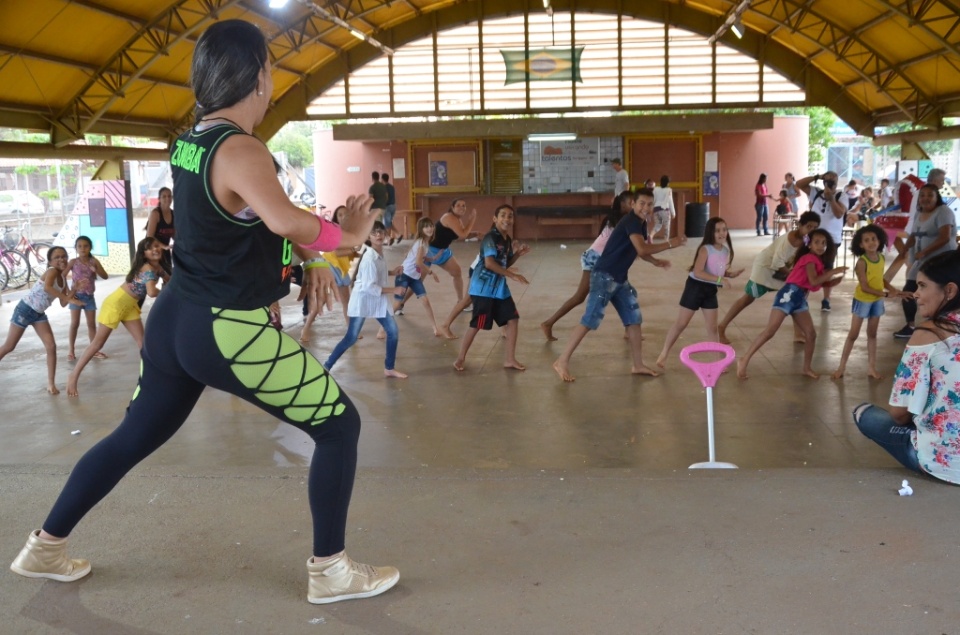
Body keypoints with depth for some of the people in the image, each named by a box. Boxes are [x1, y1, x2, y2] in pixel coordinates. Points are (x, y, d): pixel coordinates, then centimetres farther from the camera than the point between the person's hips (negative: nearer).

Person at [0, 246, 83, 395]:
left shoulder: (62, 279, 4)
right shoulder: (52, 271, -19)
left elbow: (63, 303, 6)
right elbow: (47, 287, -41)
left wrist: (74, 291, -9)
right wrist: (70, 299, -41)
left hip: (39, 314, 7)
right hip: (25, 309, -7)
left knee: (51, 346, -4)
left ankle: (51, 384, 1)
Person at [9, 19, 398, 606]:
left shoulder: (191, 141, 7)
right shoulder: (241, 150, -20)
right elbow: (285, 219, -39)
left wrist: (310, 257, 8)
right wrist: (344, 235, -23)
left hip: (176, 320, 9)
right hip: (231, 333, -9)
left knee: (134, 436, 24)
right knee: (339, 425, 4)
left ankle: (45, 546, 36)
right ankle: (330, 571, 11)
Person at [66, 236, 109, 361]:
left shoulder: (94, 261, 1)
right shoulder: (73, 262, -7)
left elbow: (105, 276, -1)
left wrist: (96, 270, -20)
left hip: (89, 296, 3)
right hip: (76, 295, -3)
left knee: (92, 324, 8)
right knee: (75, 323, -2)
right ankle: (71, 350, 6)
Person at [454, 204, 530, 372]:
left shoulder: (508, 240, 10)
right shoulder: (490, 238, -18)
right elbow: (489, 263, -28)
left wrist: (518, 253, 3)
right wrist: (513, 275, -27)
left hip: (500, 286, 9)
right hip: (484, 287, -9)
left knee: (513, 319, 6)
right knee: (477, 324, -3)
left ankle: (509, 359, 14)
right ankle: (461, 358, 13)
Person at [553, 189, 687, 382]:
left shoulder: (641, 223, 13)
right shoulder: (631, 221, -16)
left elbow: (639, 250, 24)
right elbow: (642, 249, -28)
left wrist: (656, 262, 8)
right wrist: (670, 244, -20)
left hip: (620, 279, 10)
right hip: (604, 276, -10)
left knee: (634, 319, 11)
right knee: (590, 321, -11)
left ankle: (638, 365, 21)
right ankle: (562, 362, -6)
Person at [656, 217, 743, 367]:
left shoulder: (726, 250, 3)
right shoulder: (705, 249, -19)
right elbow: (698, 272, -29)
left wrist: (730, 274, -4)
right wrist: (720, 279, -33)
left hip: (711, 290, 6)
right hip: (696, 287, -6)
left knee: (712, 328, 10)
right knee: (681, 324, 1)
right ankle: (663, 354, 13)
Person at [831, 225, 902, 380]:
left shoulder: (881, 257, -3)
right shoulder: (862, 262, -22)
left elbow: (880, 278, 8)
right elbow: (865, 287, -23)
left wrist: (893, 289, -8)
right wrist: (886, 294, -24)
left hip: (877, 301, 6)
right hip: (863, 300, -6)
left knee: (872, 334, 13)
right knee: (853, 334, 1)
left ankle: (871, 367, 20)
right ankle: (842, 366, 12)